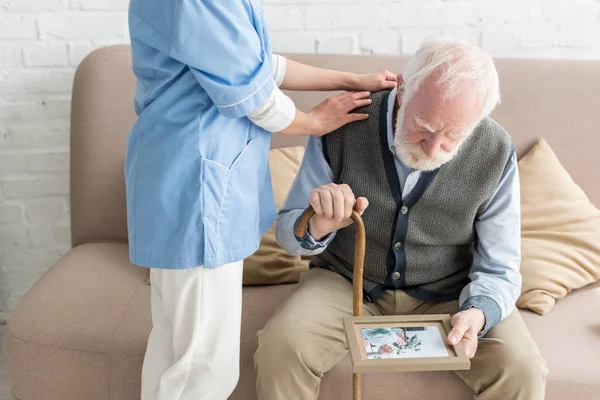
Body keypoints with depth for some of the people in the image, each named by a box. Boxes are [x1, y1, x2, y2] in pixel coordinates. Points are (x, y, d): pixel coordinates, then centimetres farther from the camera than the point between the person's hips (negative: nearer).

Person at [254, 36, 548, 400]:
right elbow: (289, 233, -7)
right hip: (346, 284, 0)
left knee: (521, 370, -22)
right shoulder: (342, 127, -18)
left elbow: (498, 270, -7)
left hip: (449, 296, 1)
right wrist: (317, 228, -32)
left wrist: (477, 313, -30)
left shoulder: (496, 154, -16)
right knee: (279, 347, -25)